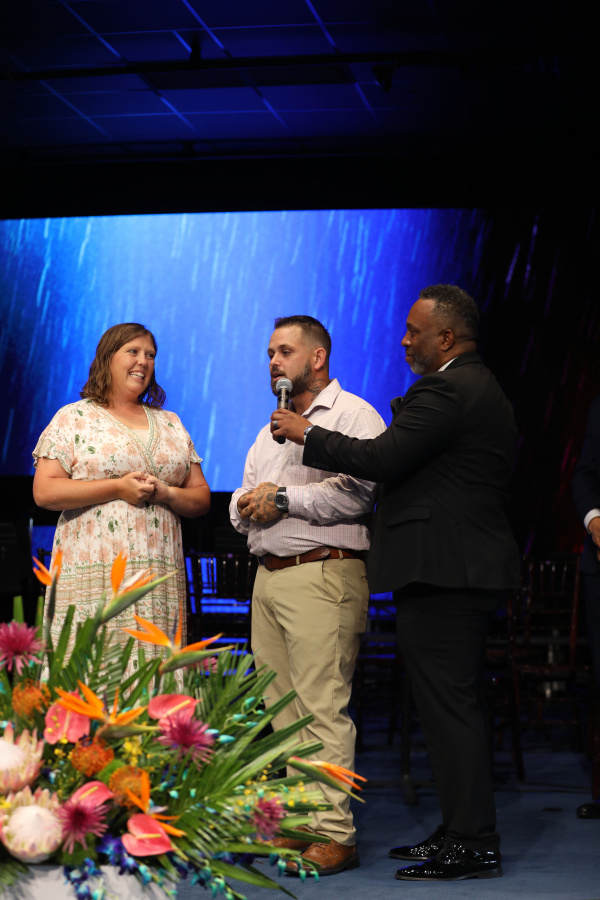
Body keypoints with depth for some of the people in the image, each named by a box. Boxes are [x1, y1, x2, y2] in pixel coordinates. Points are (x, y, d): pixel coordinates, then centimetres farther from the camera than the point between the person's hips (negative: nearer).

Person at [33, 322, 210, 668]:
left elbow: (201, 497, 18)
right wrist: (118, 488, -9)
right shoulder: (74, 418, 7)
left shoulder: (171, 424, 20)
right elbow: (45, 491, -3)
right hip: (95, 574, -4)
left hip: (162, 577, 4)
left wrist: (165, 494, -4)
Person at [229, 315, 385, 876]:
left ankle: (334, 834, -9)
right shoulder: (272, 429, 25)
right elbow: (241, 507, 25)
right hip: (268, 577, 9)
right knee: (284, 708, 8)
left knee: (322, 707, -11)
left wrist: (284, 499, -11)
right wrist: (248, 504, 2)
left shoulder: (352, 415, -2)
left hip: (322, 573, -8)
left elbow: (354, 492, -16)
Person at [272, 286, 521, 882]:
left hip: (441, 573, -11)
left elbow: (381, 459, -19)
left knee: (449, 707, -6)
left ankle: (471, 845, -1)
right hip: (468, 569, 11)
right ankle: (462, 832, 23)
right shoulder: (479, 388, 19)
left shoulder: (447, 391, -15)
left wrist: (307, 434, -8)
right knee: (455, 704, 15)